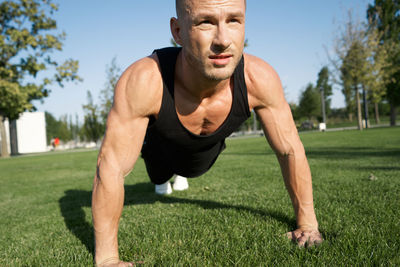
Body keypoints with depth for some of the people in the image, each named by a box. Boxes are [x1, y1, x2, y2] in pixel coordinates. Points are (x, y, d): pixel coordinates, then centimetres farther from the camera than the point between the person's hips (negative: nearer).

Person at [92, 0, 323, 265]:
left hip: (207, 152, 2)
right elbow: (111, 168, -40)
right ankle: (163, 179, 73)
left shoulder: (260, 79, -40)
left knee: (191, 172, 38)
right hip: (161, 149, -1)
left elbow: (290, 150, -26)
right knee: (159, 177, 35)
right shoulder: (142, 81, -47)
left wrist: (308, 224, -21)